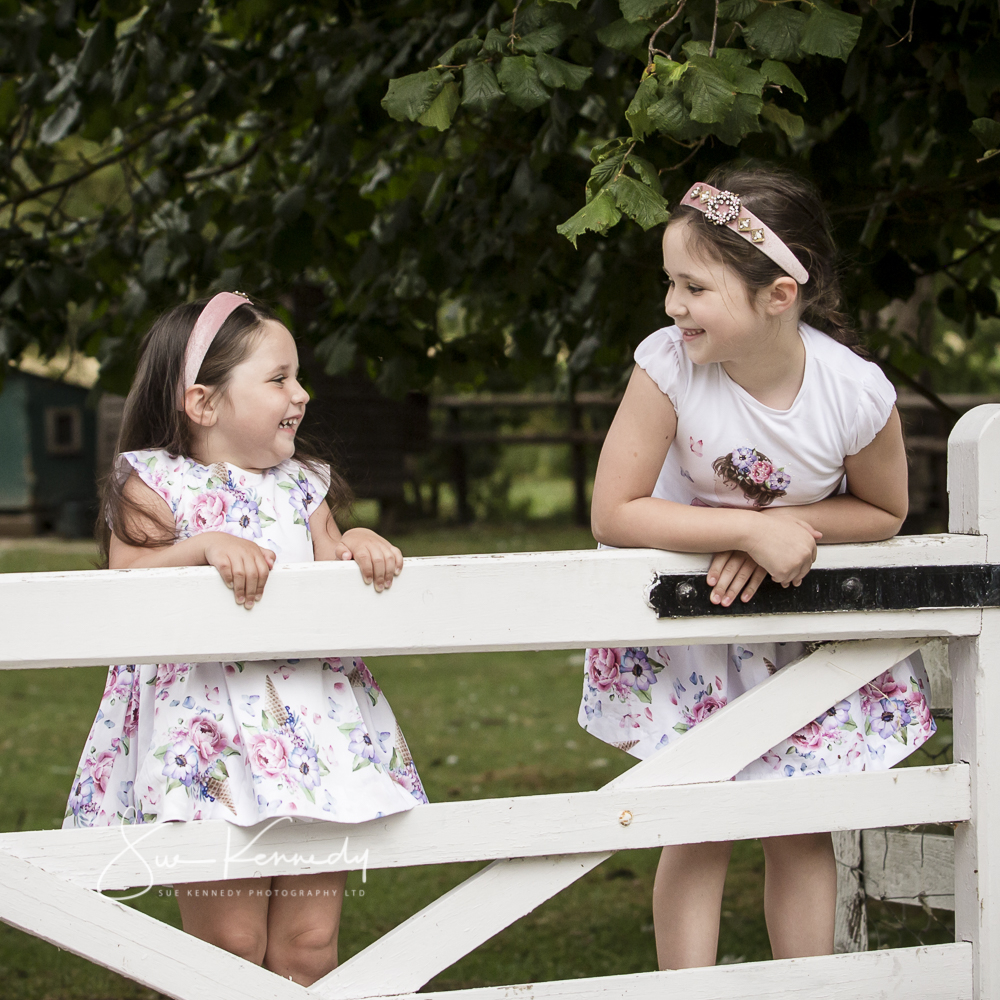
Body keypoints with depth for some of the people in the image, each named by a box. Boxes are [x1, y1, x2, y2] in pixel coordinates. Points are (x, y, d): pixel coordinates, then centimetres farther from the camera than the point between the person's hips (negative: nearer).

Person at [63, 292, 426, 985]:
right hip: (208, 734, -4)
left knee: (309, 945, 2)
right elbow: (125, 582, -12)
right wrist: (206, 546, -25)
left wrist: (358, 543, -8)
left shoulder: (302, 485, 16)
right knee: (230, 947, -5)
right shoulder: (155, 484, 1)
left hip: (317, 722, 4)